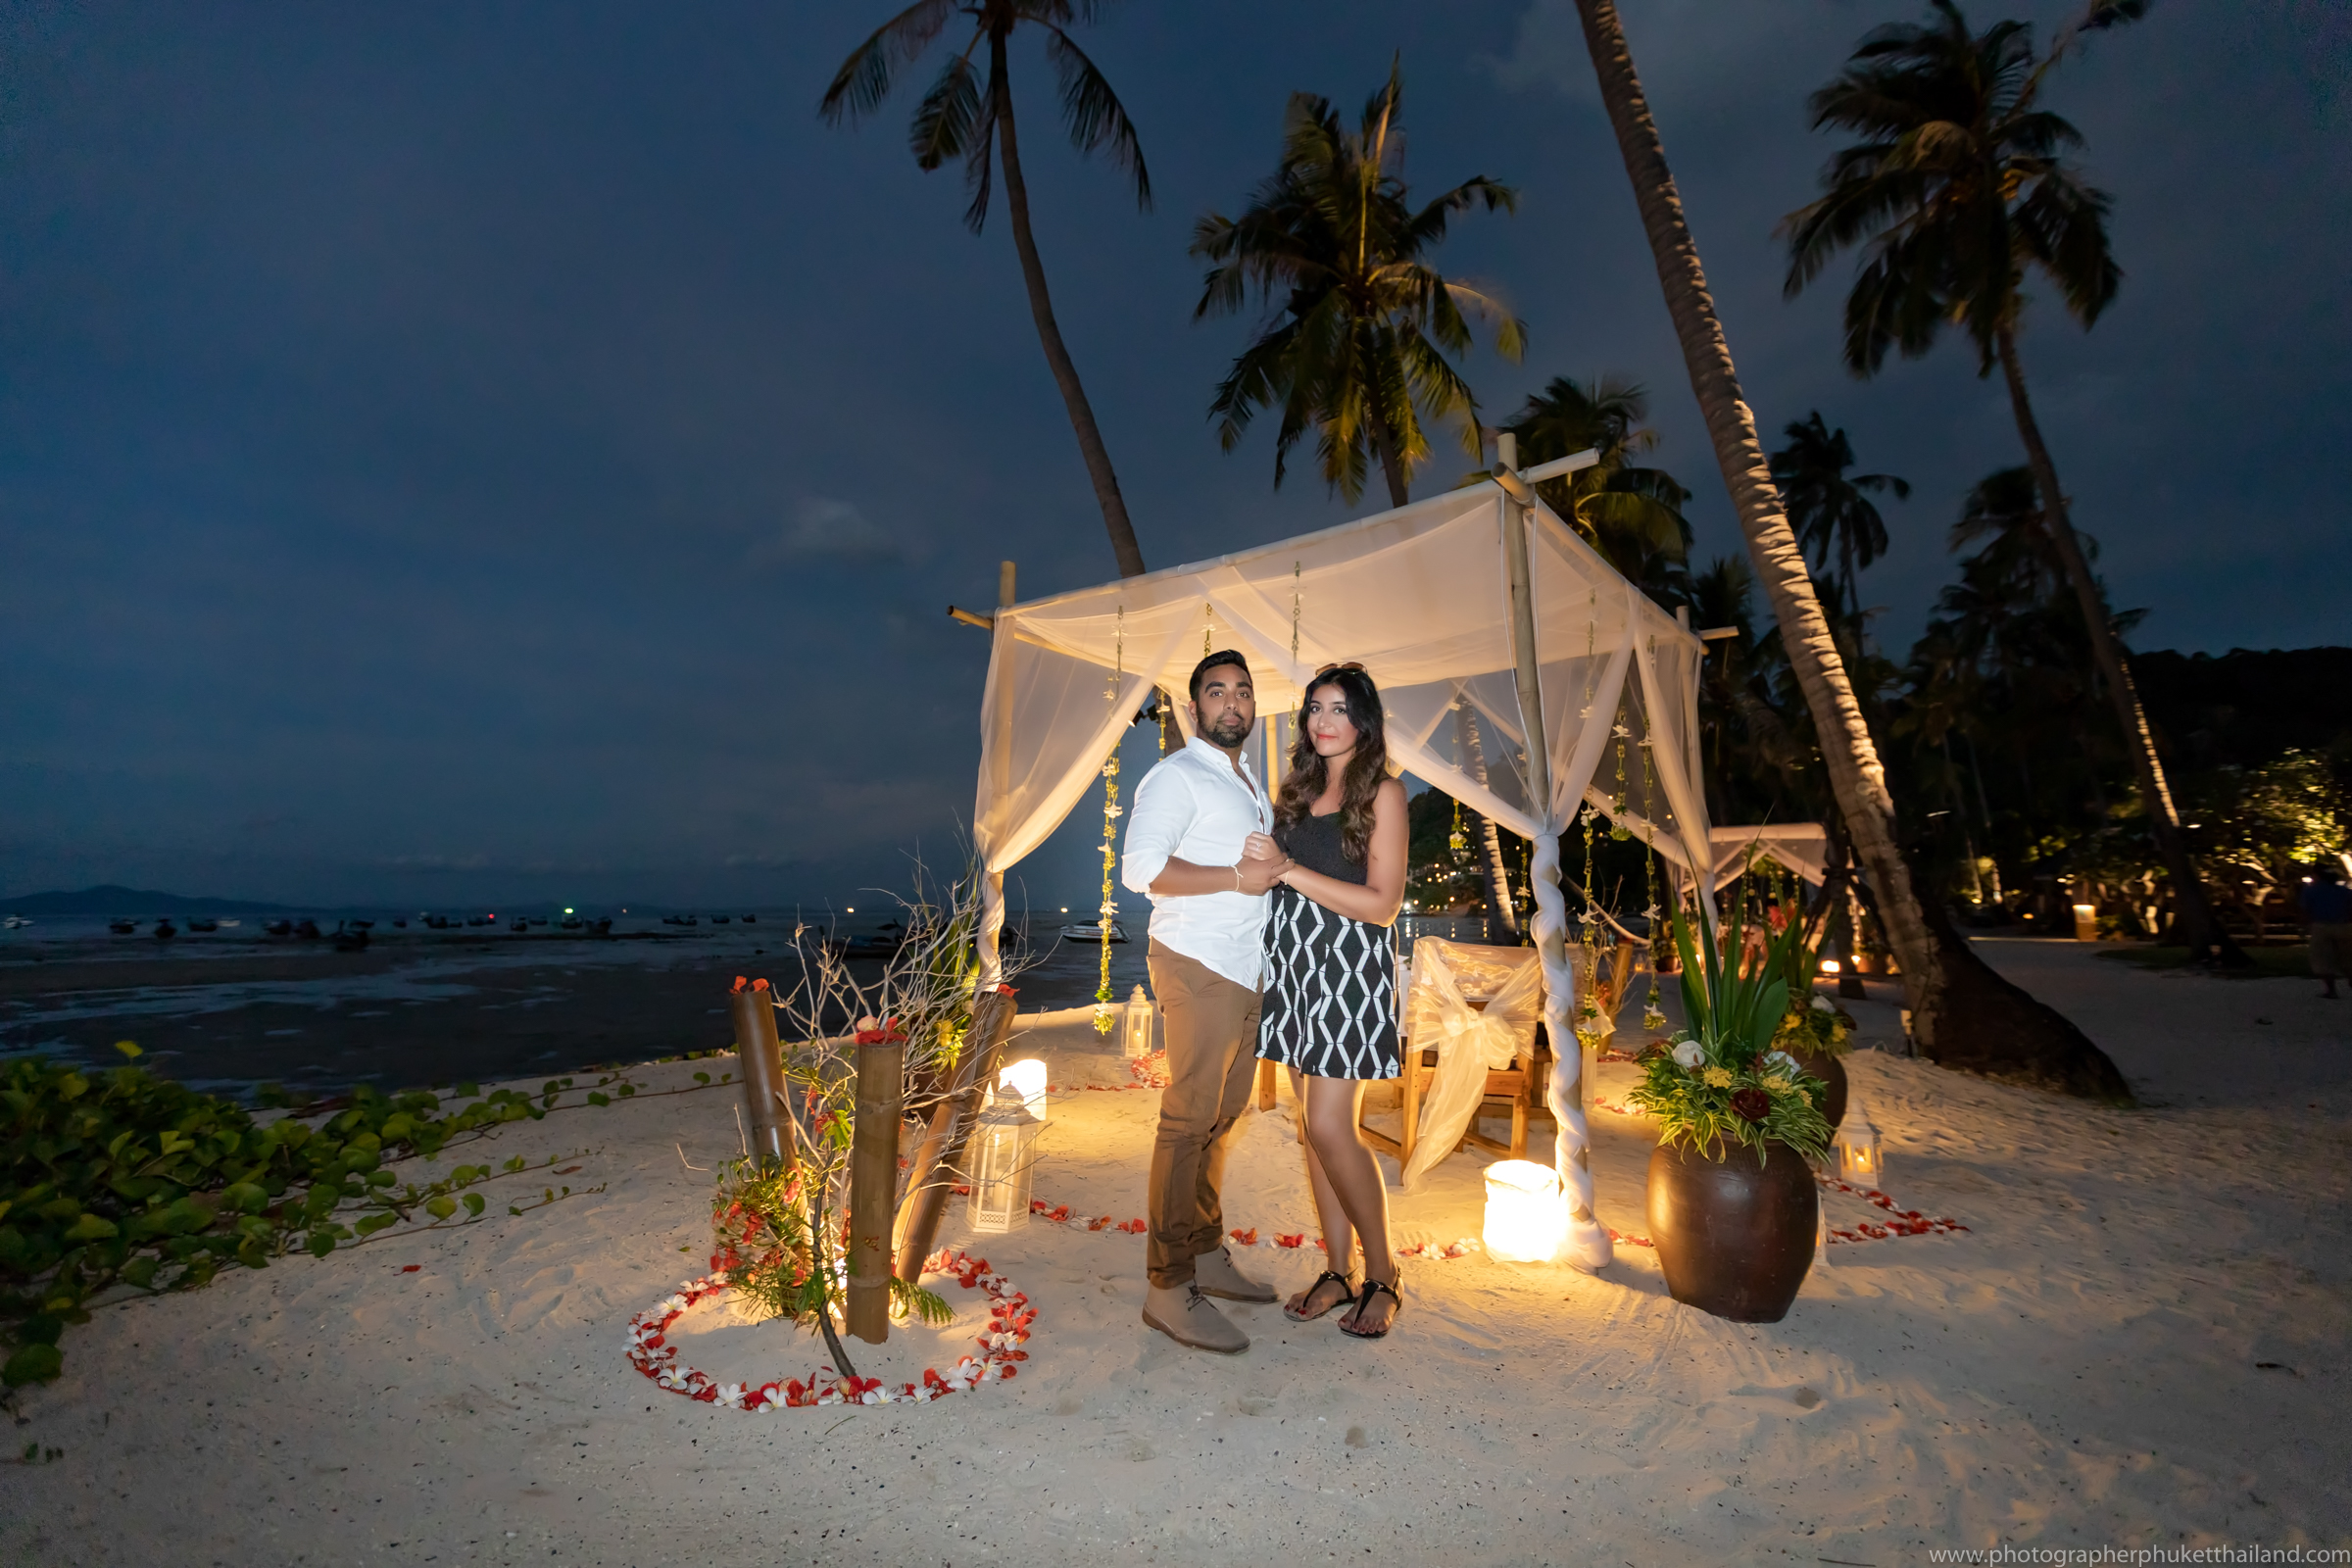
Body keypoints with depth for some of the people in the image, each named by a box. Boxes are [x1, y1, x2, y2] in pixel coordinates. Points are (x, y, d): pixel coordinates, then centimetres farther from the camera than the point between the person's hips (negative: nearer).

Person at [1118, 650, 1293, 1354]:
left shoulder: (1251, 781, 21)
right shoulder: (1176, 775, -7)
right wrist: (1237, 878, -19)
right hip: (1199, 966, -8)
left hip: (1249, 969, 9)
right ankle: (1170, 1288, 4)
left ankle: (1206, 1253, 26)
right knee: (1189, 1120, -6)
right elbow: (1141, 866, -19)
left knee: (1223, 1115, 14)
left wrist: (1283, 866, 15)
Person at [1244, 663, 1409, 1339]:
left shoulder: (1382, 793, -4)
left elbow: (1382, 904, -12)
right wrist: (1265, 868, 1)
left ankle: (1381, 1276, 14)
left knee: (1330, 1126, -7)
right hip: (1292, 964, 6)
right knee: (1315, 1126, 10)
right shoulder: (1298, 789, 13)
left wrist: (1289, 869, -17)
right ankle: (1338, 1271, 24)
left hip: (1348, 970, -6)